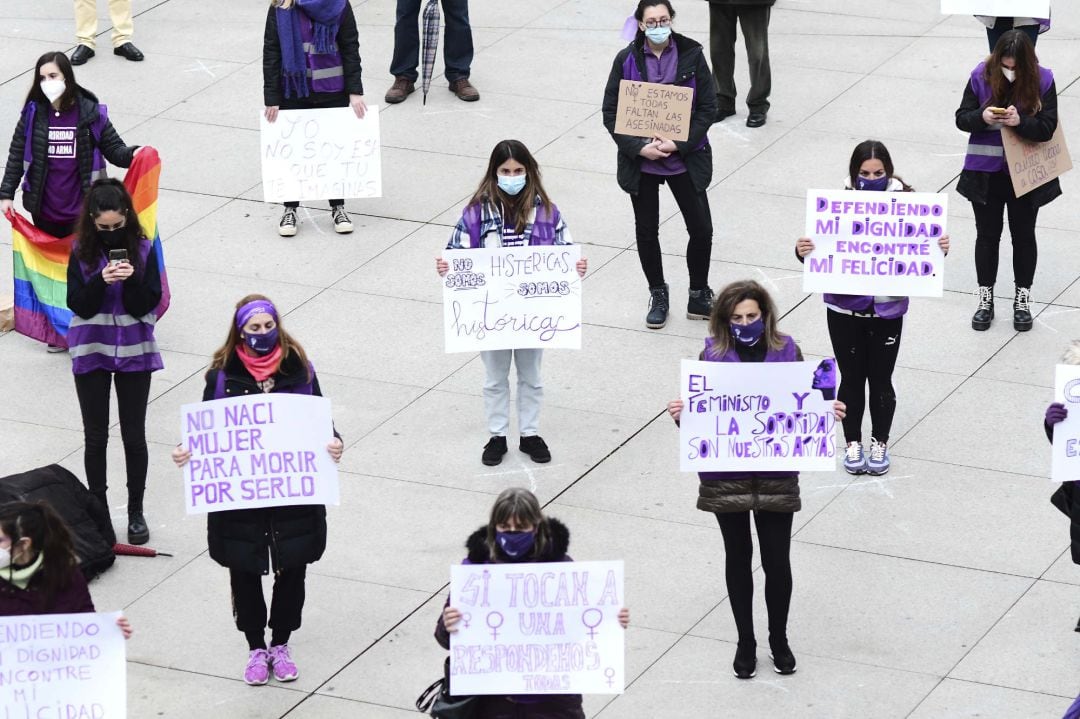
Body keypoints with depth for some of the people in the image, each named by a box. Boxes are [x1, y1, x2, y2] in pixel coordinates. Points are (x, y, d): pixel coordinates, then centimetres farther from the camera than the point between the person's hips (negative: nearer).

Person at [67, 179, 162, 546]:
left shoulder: (142, 250, -7)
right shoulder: (82, 252, -6)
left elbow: (147, 305, -9)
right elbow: (78, 305, -10)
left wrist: (132, 280, -27)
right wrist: (101, 281, -26)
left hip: (134, 351, 0)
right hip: (91, 351, 0)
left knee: (134, 435, 6)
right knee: (96, 436, 7)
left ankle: (136, 512, 17)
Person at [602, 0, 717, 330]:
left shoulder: (692, 55, -6)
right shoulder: (627, 60, -5)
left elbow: (707, 108, -5)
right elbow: (611, 112, -3)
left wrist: (680, 144, -16)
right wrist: (639, 148, -15)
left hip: (685, 159, 0)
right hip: (641, 161, 0)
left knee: (701, 230, 2)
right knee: (646, 230, 10)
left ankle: (699, 297, 21)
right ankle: (658, 297, 29)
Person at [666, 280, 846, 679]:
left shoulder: (786, 352, -1)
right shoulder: (712, 354, -3)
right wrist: (680, 414, -22)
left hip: (776, 476, 0)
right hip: (727, 477, 0)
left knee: (777, 561, 5)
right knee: (738, 557, 13)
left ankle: (779, 639, 27)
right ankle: (745, 641, 28)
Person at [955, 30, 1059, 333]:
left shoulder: (1041, 80, -12)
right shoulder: (982, 76, -10)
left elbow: (1047, 128, -13)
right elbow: (962, 118, -5)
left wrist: (1020, 122, -31)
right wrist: (982, 117, -25)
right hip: (986, 173, 1)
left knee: (1023, 235, 13)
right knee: (987, 235, 12)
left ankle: (1022, 300, 27)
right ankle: (985, 299, 25)